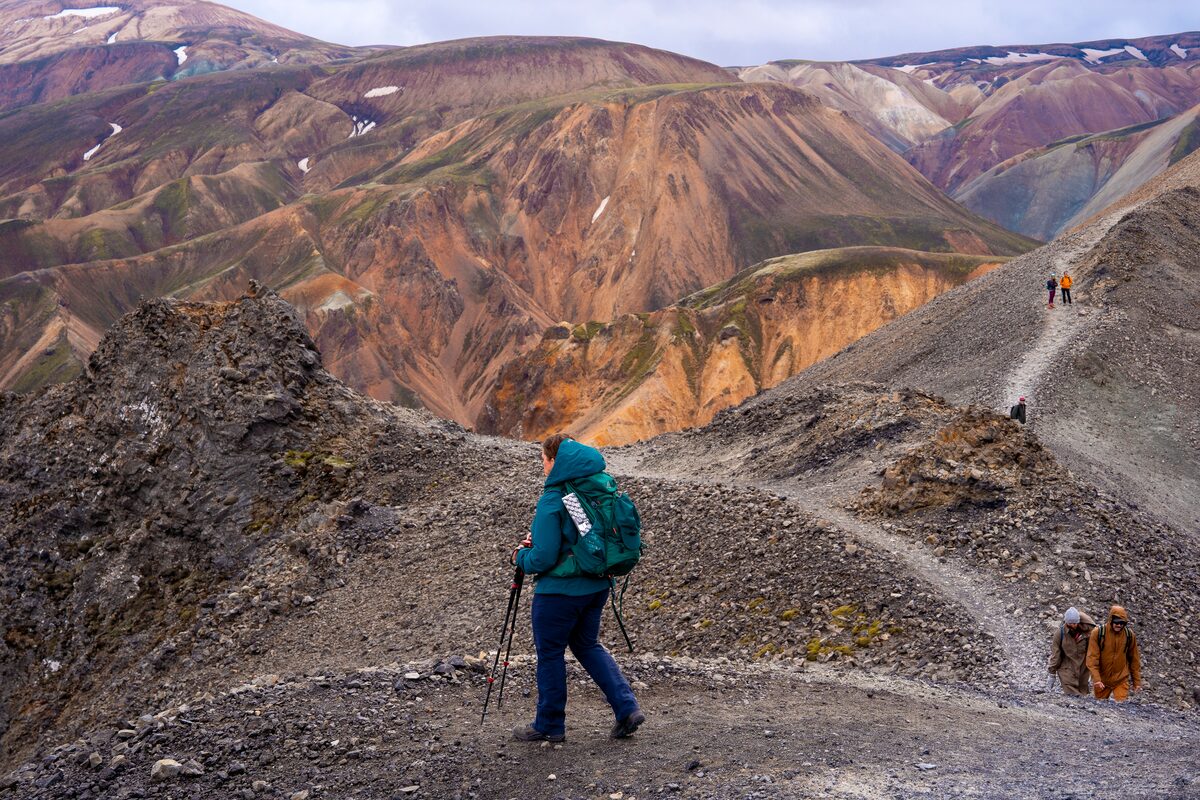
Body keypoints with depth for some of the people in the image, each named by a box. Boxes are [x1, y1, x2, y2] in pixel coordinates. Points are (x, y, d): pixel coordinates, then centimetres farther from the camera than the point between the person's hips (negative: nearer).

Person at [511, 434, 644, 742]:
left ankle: (550, 725, 21)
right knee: (588, 646, 22)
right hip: (596, 586, 8)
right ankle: (627, 708, 12)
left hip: (558, 591, -8)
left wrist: (521, 558, 0)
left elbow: (544, 557, -22)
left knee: (550, 653, 9)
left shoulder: (553, 500, -21)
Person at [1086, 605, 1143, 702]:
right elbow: (1092, 658, -15)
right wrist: (1096, 679, -24)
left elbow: (1134, 660, 5)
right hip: (1102, 681, 0)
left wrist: (1137, 682, 7)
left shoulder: (1129, 635, -4)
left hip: (1121, 680, 0)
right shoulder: (1097, 633, -12)